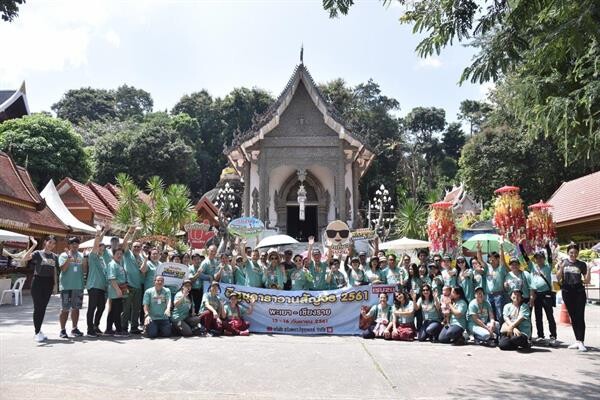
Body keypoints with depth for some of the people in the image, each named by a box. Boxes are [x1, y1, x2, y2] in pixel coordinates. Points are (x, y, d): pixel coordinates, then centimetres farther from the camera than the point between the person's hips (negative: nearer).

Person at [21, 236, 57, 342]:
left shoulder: (54, 257, 10)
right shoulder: (38, 253, -5)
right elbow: (24, 259, -23)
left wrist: (55, 283, 11)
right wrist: (33, 246, -26)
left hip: (49, 283, 5)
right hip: (38, 281, -5)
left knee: (43, 307, 10)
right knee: (38, 307, -4)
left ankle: (38, 330, 20)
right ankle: (37, 332, 3)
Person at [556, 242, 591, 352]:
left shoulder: (581, 264, 4)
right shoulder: (563, 263, 5)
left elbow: (587, 281, 4)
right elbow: (558, 278, -1)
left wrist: (589, 271, -13)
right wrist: (561, 268, -17)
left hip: (579, 292, -1)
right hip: (567, 293, 1)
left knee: (580, 317, -7)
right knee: (573, 317, 8)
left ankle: (581, 342, -7)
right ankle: (577, 341, 16)